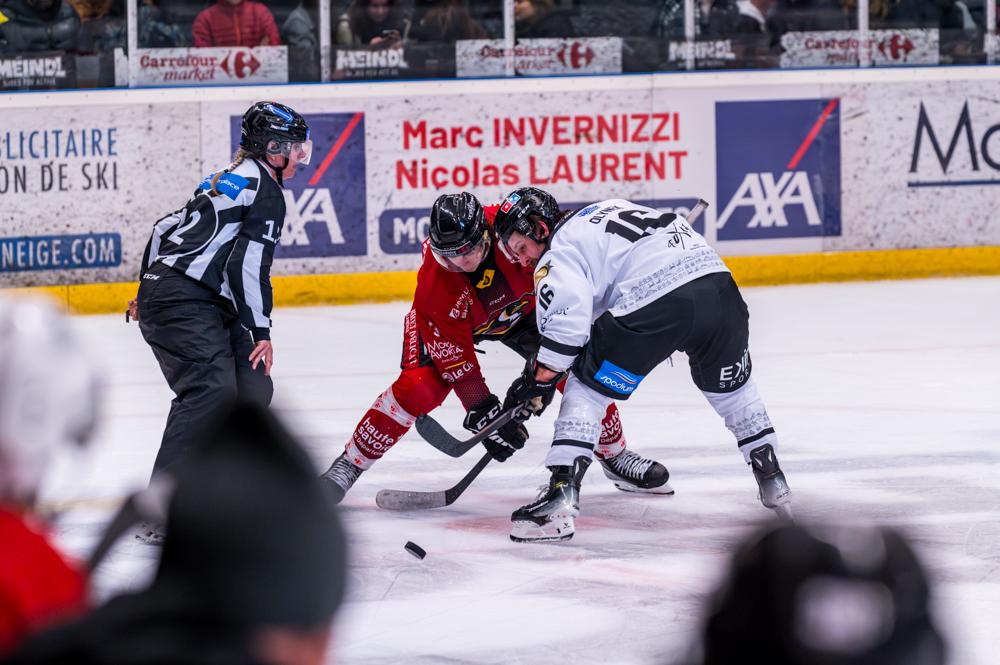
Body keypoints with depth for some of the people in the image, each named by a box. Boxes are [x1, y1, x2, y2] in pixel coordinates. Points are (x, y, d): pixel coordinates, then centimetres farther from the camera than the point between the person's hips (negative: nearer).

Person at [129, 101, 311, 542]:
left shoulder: (229, 180, 23)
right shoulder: (266, 191, -6)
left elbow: (167, 227, 29)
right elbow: (250, 265, -15)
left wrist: (148, 291, 37)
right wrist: (261, 332, -13)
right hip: (185, 302, -10)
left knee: (252, 387, 11)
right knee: (211, 388, -23)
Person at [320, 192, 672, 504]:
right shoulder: (435, 282, -37)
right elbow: (455, 356, -30)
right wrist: (481, 410, -33)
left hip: (520, 309, 3)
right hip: (450, 321, -3)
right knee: (418, 387, -21)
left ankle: (614, 455, 17)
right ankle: (347, 466, -8)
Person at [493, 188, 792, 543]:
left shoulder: (558, 255, 8)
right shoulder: (610, 208, 31)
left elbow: (568, 319, -9)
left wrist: (538, 380, 1)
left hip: (658, 303, -7)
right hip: (718, 283, 7)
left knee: (586, 387, 8)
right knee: (729, 386, 31)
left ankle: (562, 493, -3)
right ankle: (771, 478, 38)